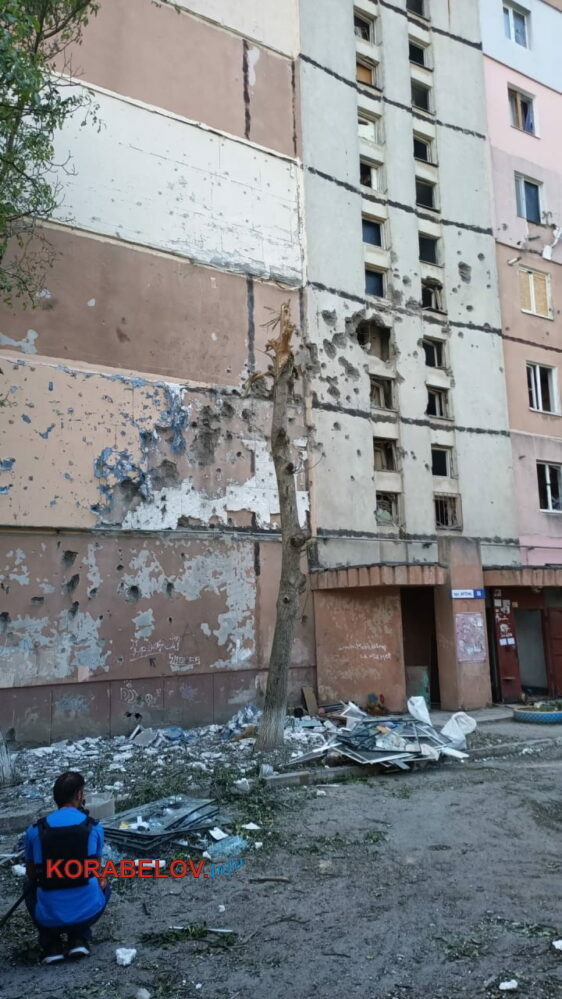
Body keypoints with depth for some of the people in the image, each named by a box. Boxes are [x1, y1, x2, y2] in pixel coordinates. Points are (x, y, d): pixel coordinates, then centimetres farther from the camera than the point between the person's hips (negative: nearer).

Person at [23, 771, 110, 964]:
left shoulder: (34, 831, -2)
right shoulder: (94, 827, -2)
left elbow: (31, 876, 14)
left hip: (49, 917, 1)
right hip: (87, 912, 0)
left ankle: (51, 945, 17)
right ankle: (79, 939, 15)